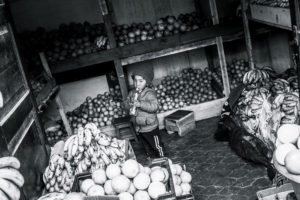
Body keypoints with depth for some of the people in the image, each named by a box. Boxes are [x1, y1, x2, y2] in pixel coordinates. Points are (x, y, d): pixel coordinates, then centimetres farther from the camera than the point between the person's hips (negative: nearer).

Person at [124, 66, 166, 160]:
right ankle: (151, 157, 42)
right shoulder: (132, 93, 2)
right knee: (145, 145, 24)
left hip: (150, 127, -6)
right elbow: (125, 104, 5)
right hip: (138, 127, 7)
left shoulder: (149, 93, -19)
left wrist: (140, 104, -38)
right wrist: (129, 104, -19)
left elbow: (154, 106, -30)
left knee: (156, 145, 10)